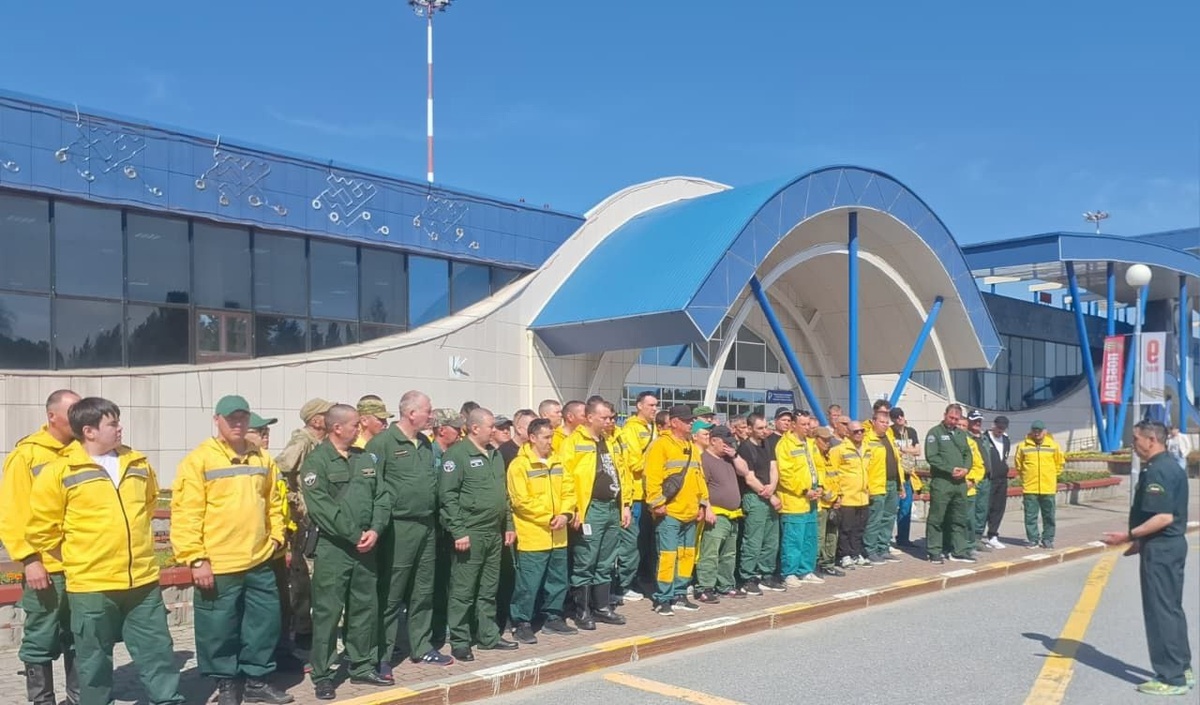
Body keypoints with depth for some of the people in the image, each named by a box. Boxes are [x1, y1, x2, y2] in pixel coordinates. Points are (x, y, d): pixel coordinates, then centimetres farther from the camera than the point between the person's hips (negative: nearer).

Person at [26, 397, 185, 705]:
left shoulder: (138, 464, 6)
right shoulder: (59, 472, -8)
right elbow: (41, 530, -3)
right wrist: (76, 558, 3)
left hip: (143, 581, 4)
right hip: (91, 586, -3)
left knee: (158, 651, 9)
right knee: (94, 661, 10)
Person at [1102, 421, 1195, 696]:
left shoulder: (1157, 471, -20)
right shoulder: (1172, 466, 13)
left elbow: (1164, 517, -26)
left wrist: (1129, 536, -21)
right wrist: (1142, 540, 19)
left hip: (1160, 549, -10)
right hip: (1172, 544, 10)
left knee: (1160, 611, -3)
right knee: (1172, 608, 18)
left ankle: (1172, 678, 4)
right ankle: (1182, 668, 27)